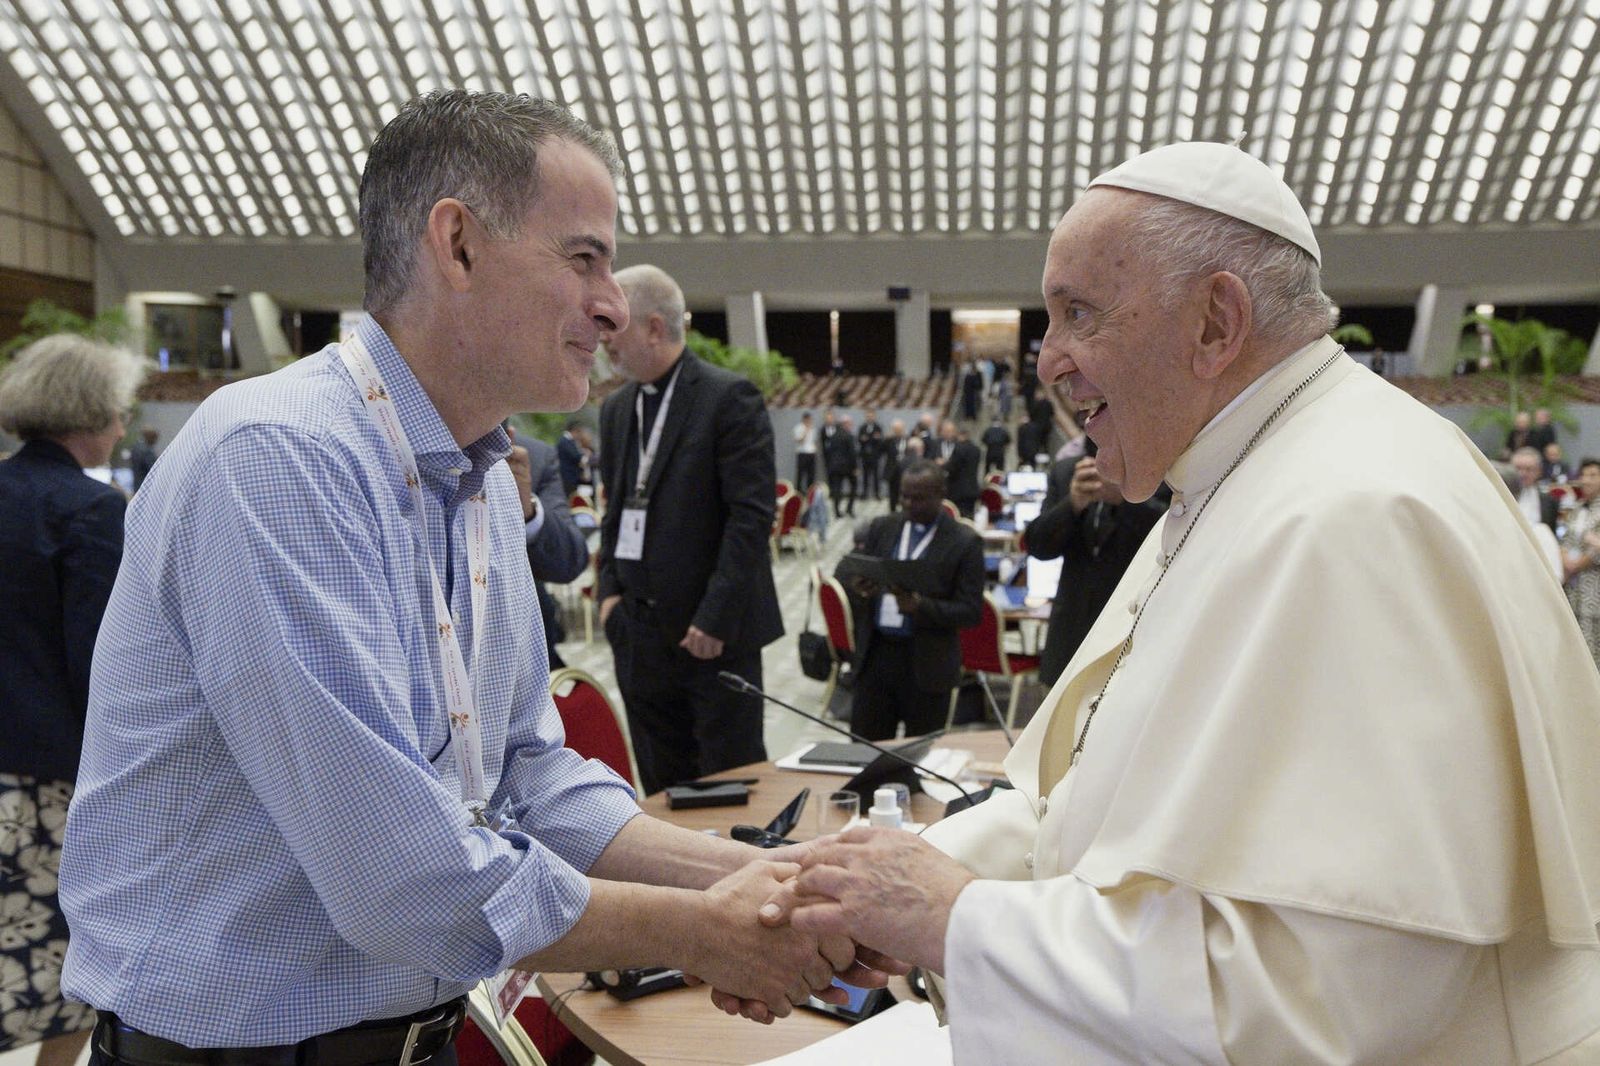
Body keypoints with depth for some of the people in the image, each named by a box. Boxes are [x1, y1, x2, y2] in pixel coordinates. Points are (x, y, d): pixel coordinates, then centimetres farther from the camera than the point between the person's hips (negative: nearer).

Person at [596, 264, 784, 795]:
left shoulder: (729, 398, -10)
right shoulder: (617, 407, 12)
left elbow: (751, 514, -15)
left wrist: (714, 618, -17)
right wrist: (610, 590, 7)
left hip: (714, 631, -6)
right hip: (638, 629, 7)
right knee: (663, 787, 14)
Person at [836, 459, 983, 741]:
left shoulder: (964, 543, -5)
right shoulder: (880, 528, 8)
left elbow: (970, 611, -8)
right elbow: (852, 583, 9)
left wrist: (919, 606, -23)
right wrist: (860, 591, -15)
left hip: (927, 665, -3)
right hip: (875, 656, 3)